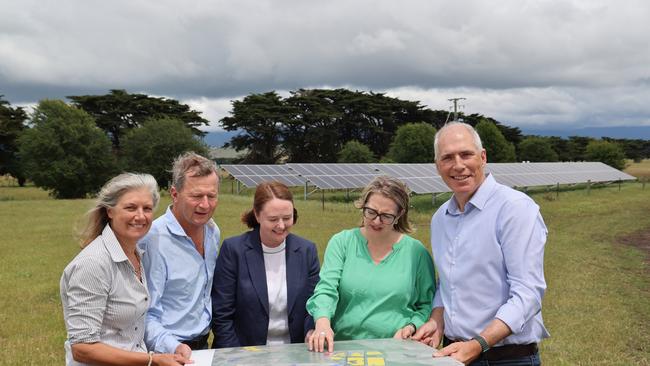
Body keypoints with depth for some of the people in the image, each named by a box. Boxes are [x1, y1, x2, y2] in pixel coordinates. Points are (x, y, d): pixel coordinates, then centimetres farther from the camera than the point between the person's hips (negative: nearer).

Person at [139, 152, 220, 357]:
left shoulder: (213, 231, 3)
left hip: (203, 346, 7)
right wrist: (173, 348, -34)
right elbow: (146, 315, -22)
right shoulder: (152, 239, -21)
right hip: (166, 355, -7)